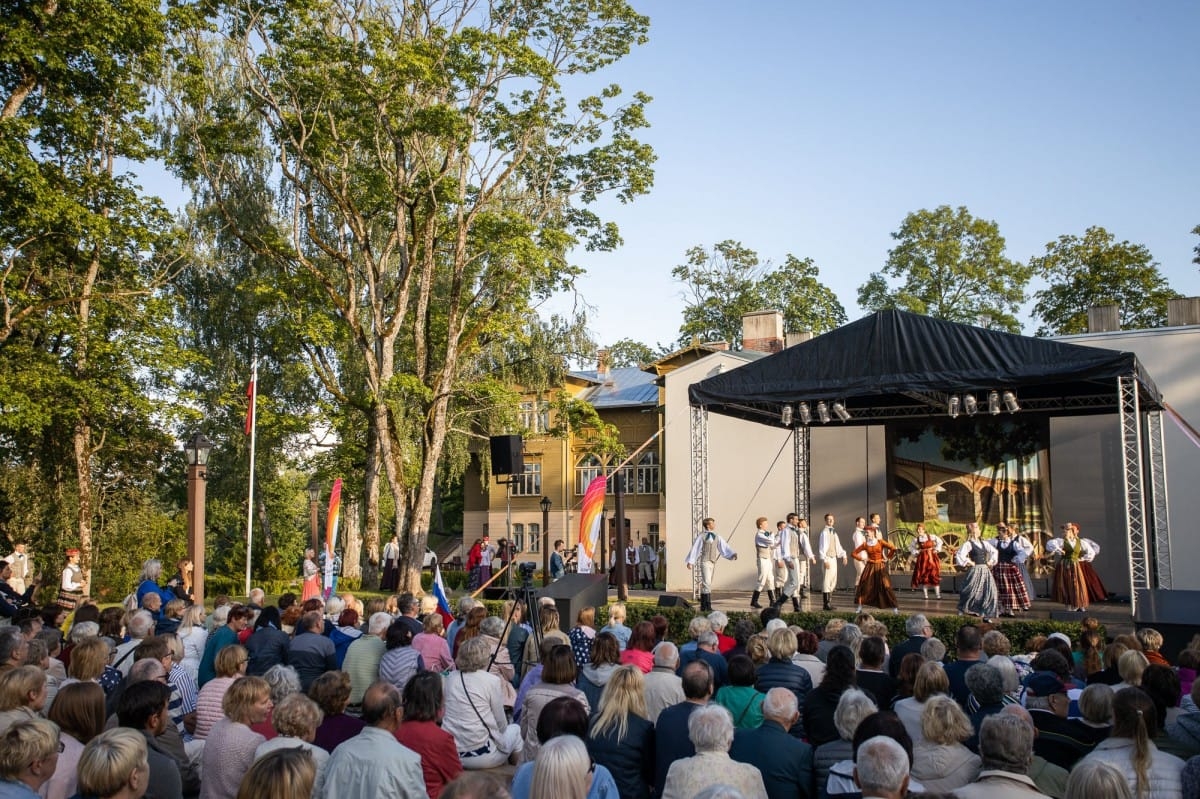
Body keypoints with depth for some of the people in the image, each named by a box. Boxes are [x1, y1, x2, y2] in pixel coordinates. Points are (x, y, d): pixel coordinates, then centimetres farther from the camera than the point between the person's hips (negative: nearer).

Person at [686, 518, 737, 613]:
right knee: (707, 584, -13)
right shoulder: (701, 536, -6)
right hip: (705, 562, -6)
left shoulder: (716, 537, 10)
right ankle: (708, 606, -14)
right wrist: (690, 562, -10)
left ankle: (703, 607, 16)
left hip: (713, 562, 6)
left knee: (706, 584, 11)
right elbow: (695, 548, -7)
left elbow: (724, 547, 2)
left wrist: (733, 554, -14)